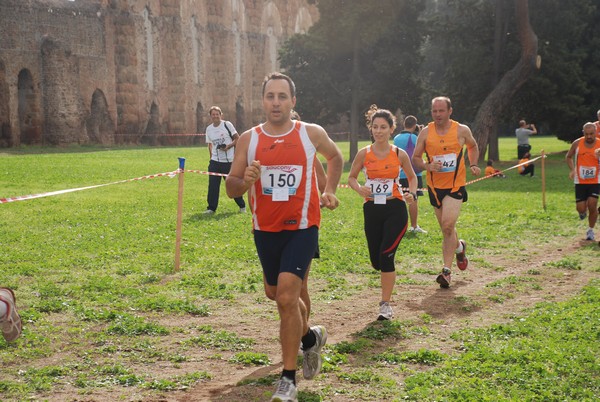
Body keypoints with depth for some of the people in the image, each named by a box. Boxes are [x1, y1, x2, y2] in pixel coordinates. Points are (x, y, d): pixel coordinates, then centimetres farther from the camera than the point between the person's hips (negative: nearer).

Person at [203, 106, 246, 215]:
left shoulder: (227, 125, -5)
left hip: (228, 161, -3)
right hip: (215, 161, 3)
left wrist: (228, 146, -17)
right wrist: (212, 155, 9)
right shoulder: (209, 129, 8)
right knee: (213, 185, -3)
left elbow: (237, 139, -3)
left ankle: (242, 206, 18)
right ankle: (211, 208, 4)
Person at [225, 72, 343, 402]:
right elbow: (231, 189, -1)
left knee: (286, 297, -16)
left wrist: (329, 190, 6)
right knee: (275, 294, 19)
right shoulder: (248, 139, -2)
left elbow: (335, 157, 18)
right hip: (265, 229, 4)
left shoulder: (312, 134, -4)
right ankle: (311, 337, 49)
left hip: (302, 228, -4)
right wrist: (245, 181, -22)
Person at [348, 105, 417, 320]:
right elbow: (351, 177, 10)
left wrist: (412, 194, -6)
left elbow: (412, 177, 13)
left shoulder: (400, 154, -1)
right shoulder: (364, 154, -1)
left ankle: (385, 304, -3)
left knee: (386, 256, -14)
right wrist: (359, 189, -12)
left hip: (395, 209, -2)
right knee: (376, 261, 6)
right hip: (372, 210, 2)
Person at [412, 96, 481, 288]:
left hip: (456, 186, -3)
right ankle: (459, 247, 43)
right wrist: (428, 166, -15)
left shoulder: (462, 130, -2)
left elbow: (473, 146, 18)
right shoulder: (425, 133, -1)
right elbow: (415, 158, 5)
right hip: (435, 186, 3)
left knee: (448, 225, -19)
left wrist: (473, 165, 3)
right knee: (446, 229, 12)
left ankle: (447, 270, -10)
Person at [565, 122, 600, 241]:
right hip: (580, 181, 1)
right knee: (581, 208, -3)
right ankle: (583, 211, 37)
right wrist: (572, 170, -4)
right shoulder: (577, 143, -4)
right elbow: (568, 157, 11)